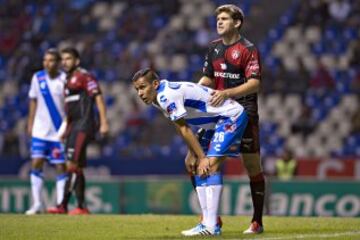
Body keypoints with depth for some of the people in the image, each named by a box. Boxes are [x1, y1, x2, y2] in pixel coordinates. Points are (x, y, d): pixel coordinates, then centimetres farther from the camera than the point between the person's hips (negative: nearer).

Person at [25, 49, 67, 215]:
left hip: (59, 131, -3)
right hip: (40, 130, 3)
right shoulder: (38, 78, 4)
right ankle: (37, 204, -1)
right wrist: (30, 123, 10)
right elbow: (33, 101, 13)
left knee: (61, 167, 0)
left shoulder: (64, 80, -6)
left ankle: (61, 204, 5)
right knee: (36, 163, -5)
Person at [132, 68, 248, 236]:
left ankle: (210, 227, -25)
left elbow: (184, 130, -19)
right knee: (200, 170, 8)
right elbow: (182, 129, 10)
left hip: (232, 116, -10)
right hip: (217, 122, 10)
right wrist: (193, 153, 8)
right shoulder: (160, 97, 6)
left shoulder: (167, 95, -24)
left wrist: (202, 157, -15)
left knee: (210, 166, -21)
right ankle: (208, 223, 9)